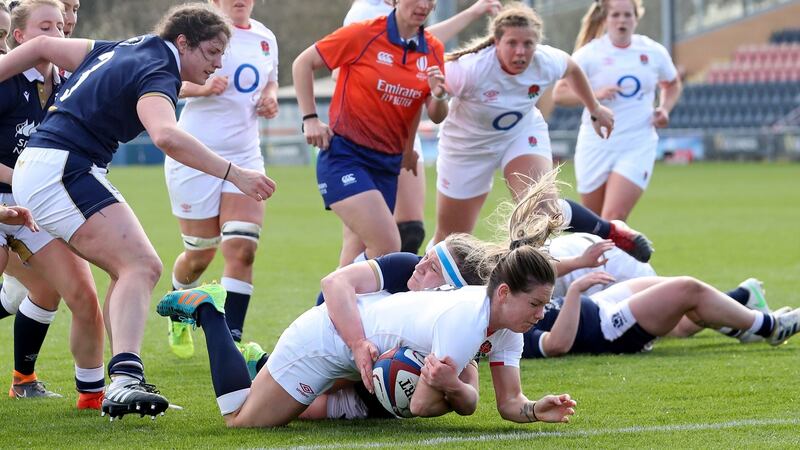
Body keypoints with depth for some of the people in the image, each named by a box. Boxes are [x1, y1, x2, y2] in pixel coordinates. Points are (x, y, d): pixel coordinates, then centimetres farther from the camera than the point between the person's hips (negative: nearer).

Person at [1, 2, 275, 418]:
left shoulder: (121, 52, 18)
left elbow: (42, 46, 23)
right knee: (140, 266, -20)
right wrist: (234, 174, -31)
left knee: (132, 269, 14)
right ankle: (124, 378, -38)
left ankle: (113, 384, 10)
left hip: (34, 170, 10)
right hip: (62, 170, -10)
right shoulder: (156, 75, -12)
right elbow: (166, 136, -33)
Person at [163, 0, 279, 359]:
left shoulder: (265, 38, 10)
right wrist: (200, 87, -27)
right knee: (200, 254, 6)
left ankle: (231, 340, -11)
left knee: (242, 249, -12)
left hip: (245, 154, 4)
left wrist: (270, 99, 4)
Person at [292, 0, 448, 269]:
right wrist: (310, 118, -6)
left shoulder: (433, 50, 5)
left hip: (387, 164, 6)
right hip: (344, 154, -6)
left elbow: (437, 117, 11)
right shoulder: (363, 35, -9)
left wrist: (438, 96, -10)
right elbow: (303, 63, 0)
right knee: (387, 248, -22)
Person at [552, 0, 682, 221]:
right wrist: (595, 94, -24)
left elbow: (672, 84, 22)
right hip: (596, 146, 0)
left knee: (614, 219, -16)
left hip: (638, 147, 0)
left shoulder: (654, 52, 3)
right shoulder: (590, 53, -4)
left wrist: (664, 108, 2)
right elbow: (559, 93, -9)